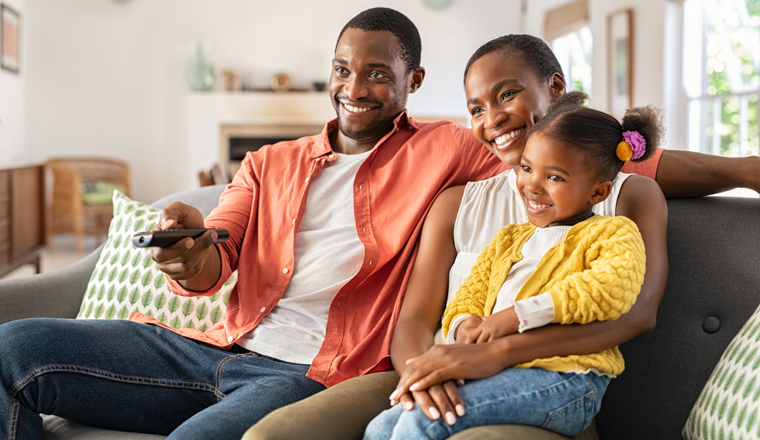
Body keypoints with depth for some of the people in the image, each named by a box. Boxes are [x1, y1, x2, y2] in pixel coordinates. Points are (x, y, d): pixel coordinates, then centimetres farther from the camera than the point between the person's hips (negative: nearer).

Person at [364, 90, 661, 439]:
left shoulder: (612, 233, 4)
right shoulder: (508, 239, 28)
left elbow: (615, 286, -18)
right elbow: (471, 293, 25)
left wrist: (518, 315, -21)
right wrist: (464, 324, -3)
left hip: (561, 378, -7)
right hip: (495, 371, 8)